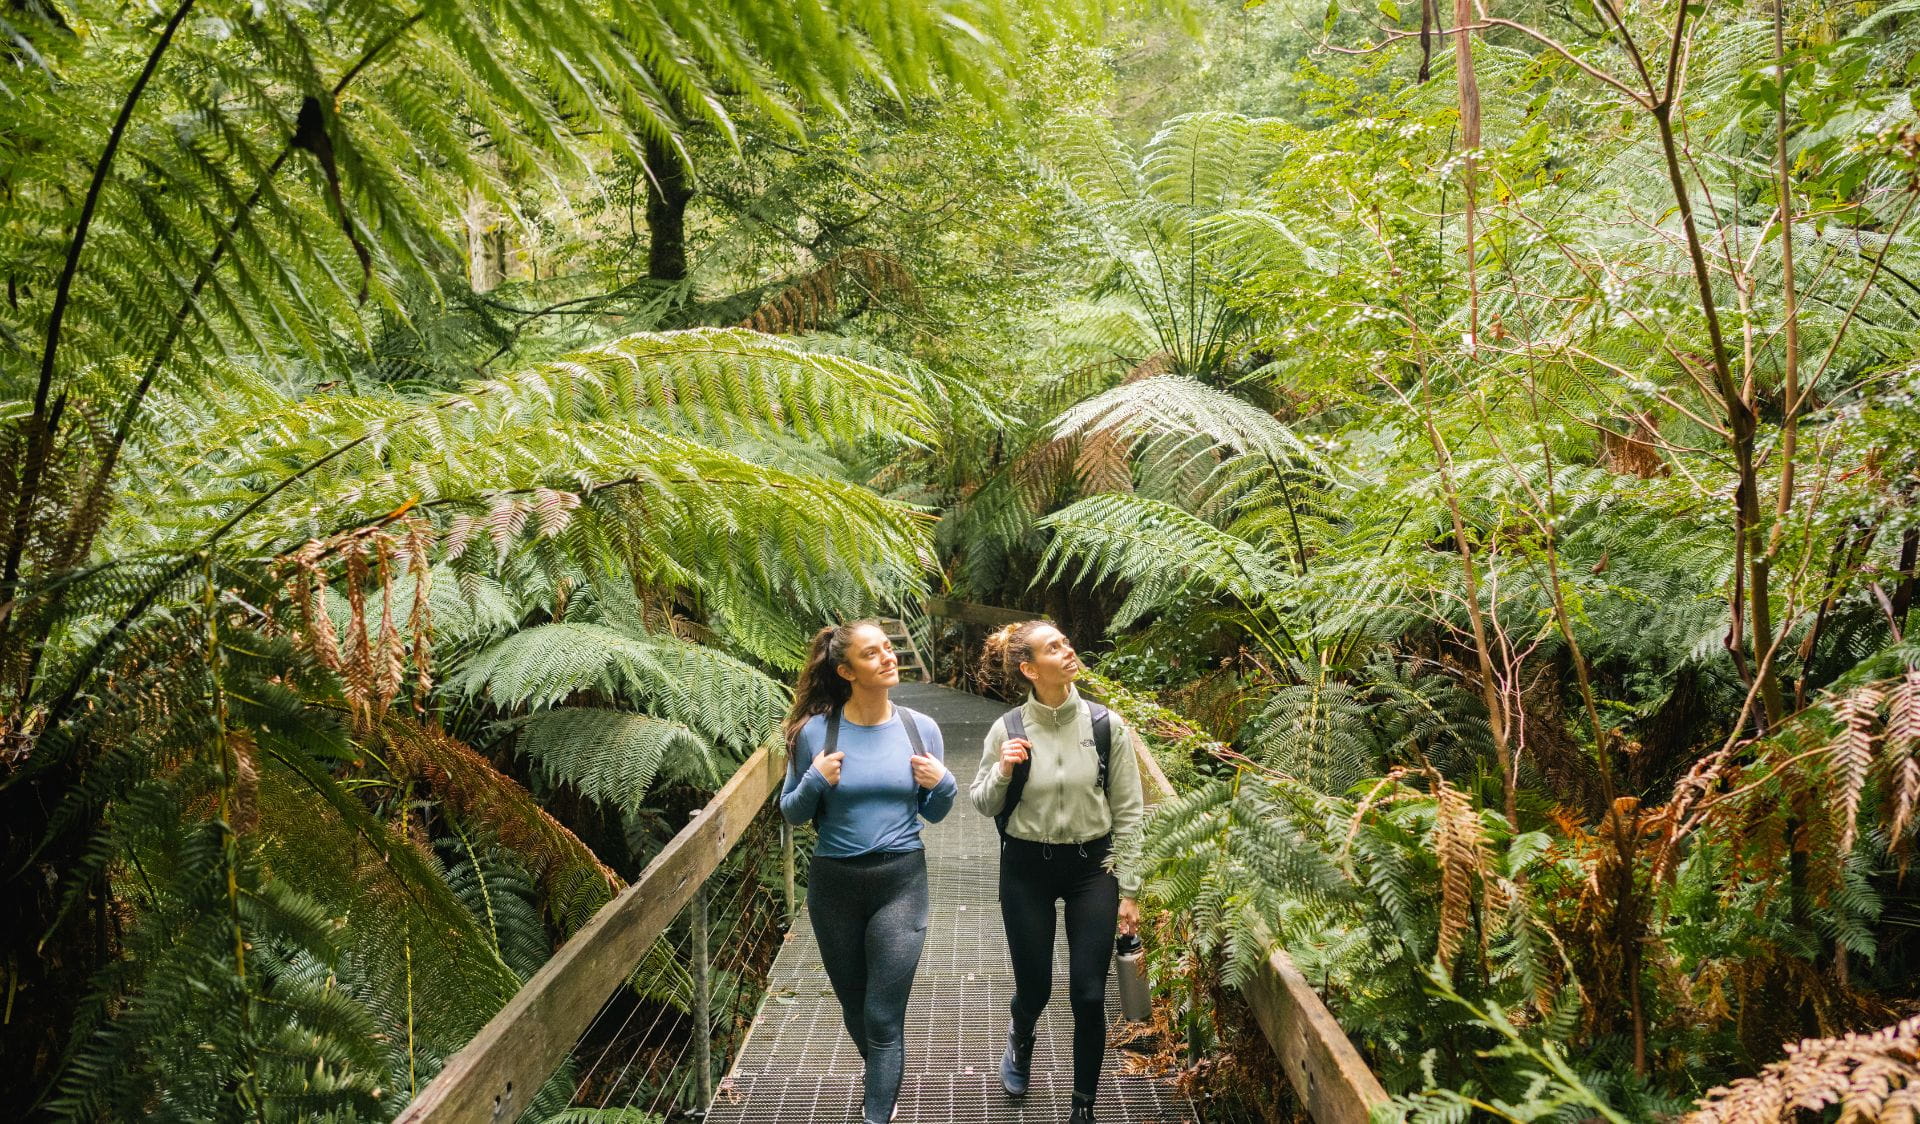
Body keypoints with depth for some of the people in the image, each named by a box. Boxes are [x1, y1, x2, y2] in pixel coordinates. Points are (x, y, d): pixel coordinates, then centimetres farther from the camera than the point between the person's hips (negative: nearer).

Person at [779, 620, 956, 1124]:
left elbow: (933, 814, 7)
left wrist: (943, 784, -13)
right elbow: (791, 813, 1)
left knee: (884, 1017, -6)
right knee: (853, 1005, 20)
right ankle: (883, 1081, 48)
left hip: (901, 880, -1)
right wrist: (814, 782, -18)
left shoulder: (921, 728, -4)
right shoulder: (816, 731, -9)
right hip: (834, 882, 1)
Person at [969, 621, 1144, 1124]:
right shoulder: (1007, 730, -10)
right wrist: (1002, 772, -19)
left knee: (1088, 995, 0)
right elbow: (983, 805, 3)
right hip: (1026, 869, 0)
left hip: (1091, 866, 0)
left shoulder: (1106, 725, -9)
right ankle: (1021, 1039, 48)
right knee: (1034, 987, 10)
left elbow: (1128, 812, -3)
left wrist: (1128, 890, -3)